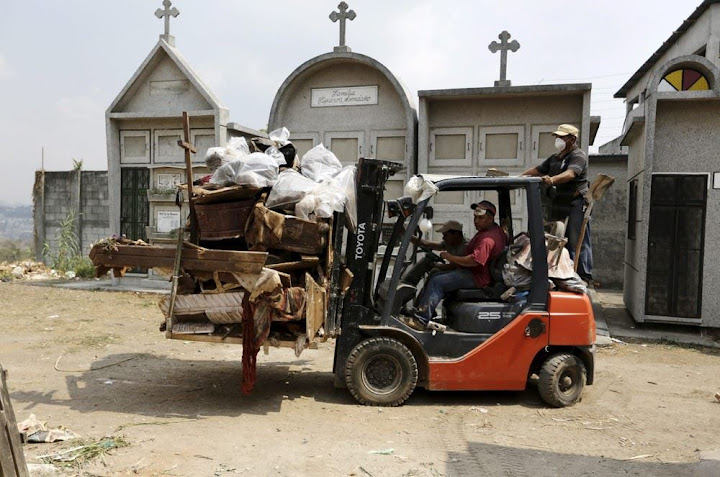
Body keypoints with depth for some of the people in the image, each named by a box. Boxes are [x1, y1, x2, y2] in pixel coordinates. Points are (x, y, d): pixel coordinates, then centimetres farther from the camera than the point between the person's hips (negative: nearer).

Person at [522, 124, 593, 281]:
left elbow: (570, 174, -25)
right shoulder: (555, 158, 21)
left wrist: (552, 179, -43)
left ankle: (584, 276, -3)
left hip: (576, 205, -8)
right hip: (558, 204, 8)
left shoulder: (578, 156, -6)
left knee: (578, 242, -7)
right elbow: (537, 170, 21)